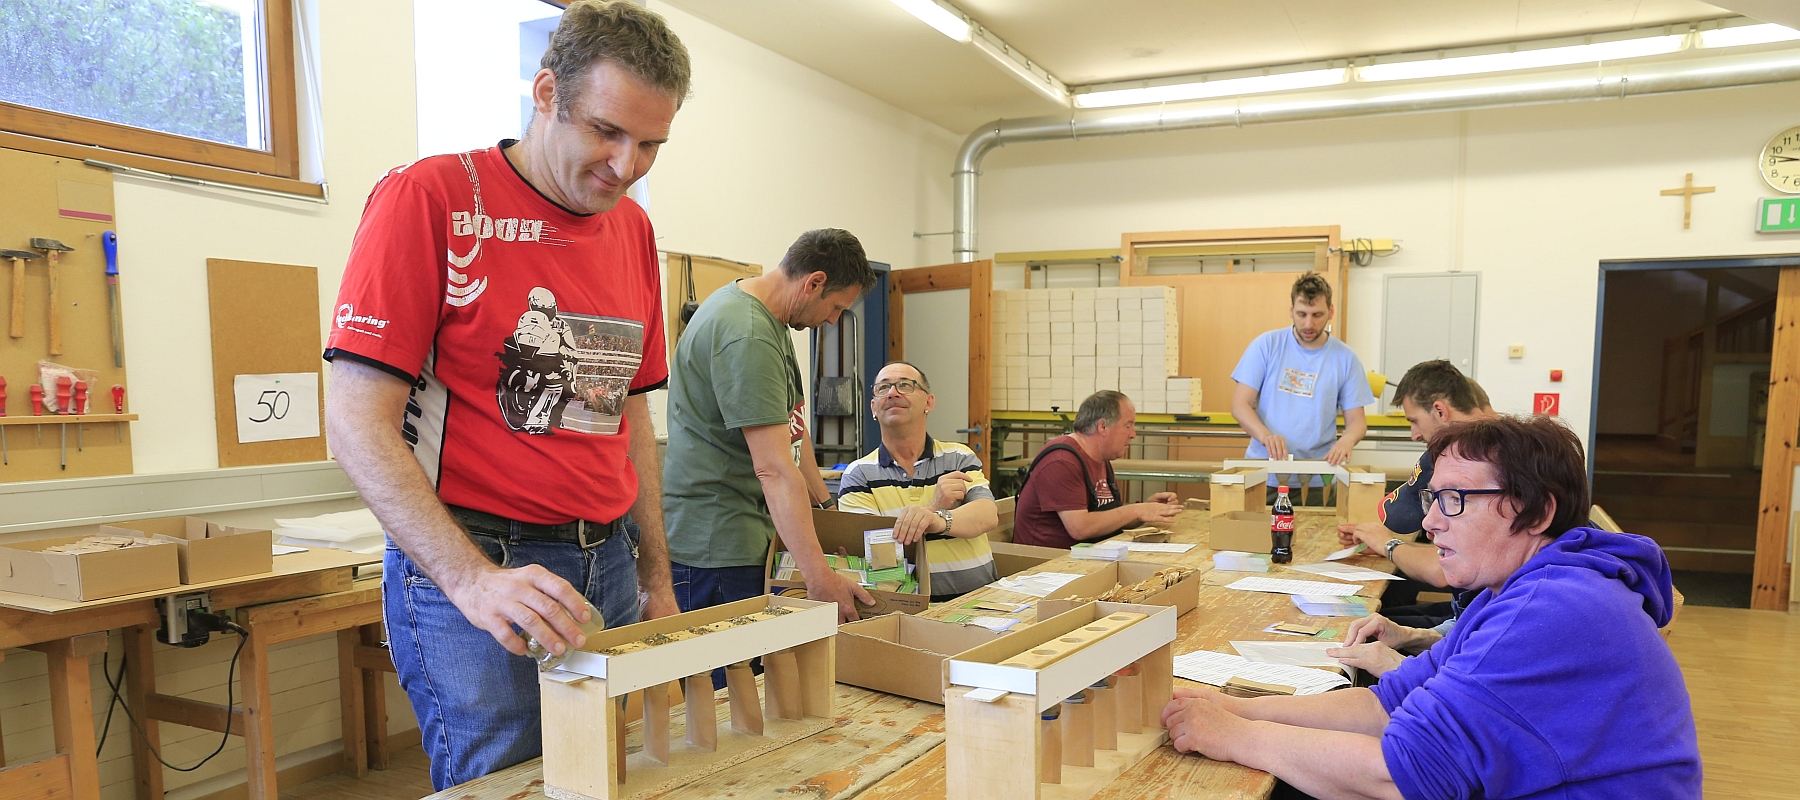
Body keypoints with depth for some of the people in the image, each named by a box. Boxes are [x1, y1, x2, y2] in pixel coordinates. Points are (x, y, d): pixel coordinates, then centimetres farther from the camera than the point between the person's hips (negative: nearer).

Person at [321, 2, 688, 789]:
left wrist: (657, 579, 14)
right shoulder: (431, 196, -9)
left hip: (607, 570, 6)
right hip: (472, 570, -6)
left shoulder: (633, 229, 9)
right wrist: (473, 579, -25)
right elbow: (357, 421, -14)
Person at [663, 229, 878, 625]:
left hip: (747, 534, 10)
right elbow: (774, 469, -28)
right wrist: (820, 578, -29)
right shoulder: (747, 337, -23)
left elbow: (787, 426, 19)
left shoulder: (769, 318, 11)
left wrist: (827, 507, 22)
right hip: (715, 547, -10)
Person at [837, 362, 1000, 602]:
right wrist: (933, 507, -15)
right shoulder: (858, 475, 6)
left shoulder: (959, 458, 10)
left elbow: (989, 515, -7)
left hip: (977, 599, 1)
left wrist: (938, 520, -29)